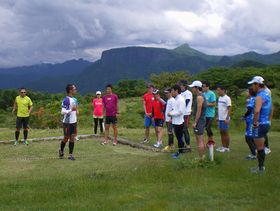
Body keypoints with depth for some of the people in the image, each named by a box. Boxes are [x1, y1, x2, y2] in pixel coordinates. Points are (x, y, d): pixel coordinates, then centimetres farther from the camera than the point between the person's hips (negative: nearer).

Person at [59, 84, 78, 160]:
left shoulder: (74, 99, 10)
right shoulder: (66, 100, -15)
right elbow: (63, 112, -19)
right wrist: (71, 110, -29)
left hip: (73, 121, 7)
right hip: (67, 122, -7)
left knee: (72, 137, 4)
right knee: (66, 138, 5)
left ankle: (70, 154, 9)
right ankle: (61, 150, 29)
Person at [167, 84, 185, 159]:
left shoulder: (180, 100, -17)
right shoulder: (177, 99, 13)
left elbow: (180, 111, -23)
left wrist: (171, 113, -15)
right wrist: (171, 113, 5)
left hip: (179, 122, -9)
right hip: (175, 122, 9)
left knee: (179, 138, 0)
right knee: (179, 137, 16)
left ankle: (180, 152, 8)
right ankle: (182, 149, 26)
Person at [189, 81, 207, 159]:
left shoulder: (199, 97, -16)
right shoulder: (201, 96, 15)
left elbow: (199, 111, -20)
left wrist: (195, 122, -20)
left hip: (199, 120, -10)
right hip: (201, 120, 10)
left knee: (199, 141, -8)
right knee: (202, 140, 15)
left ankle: (201, 158, -5)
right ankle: (203, 156, 23)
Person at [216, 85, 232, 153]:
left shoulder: (227, 98, -13)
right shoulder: (219, 98, 12)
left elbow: (229, 109, -16)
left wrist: (227, 118, -21)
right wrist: (218, 117, 15)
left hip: (225, 119, -8)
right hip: (220, 118, 8)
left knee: (225, 132, -2)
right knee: (221, 132, 11)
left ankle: (227, 147, 6)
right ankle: (223, 146, 20)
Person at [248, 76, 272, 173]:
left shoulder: (260, 96, -19)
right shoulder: (267, 94, 12)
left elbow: (256, 111, -34)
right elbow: (271, 110, 23)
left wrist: (255, 122, -22)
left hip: (260, 125, -9)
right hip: (267, 124, 9)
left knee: (260, 148, 1)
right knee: (261, 147, 18)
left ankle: (261, 168, 9)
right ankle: (261, 166, 27)